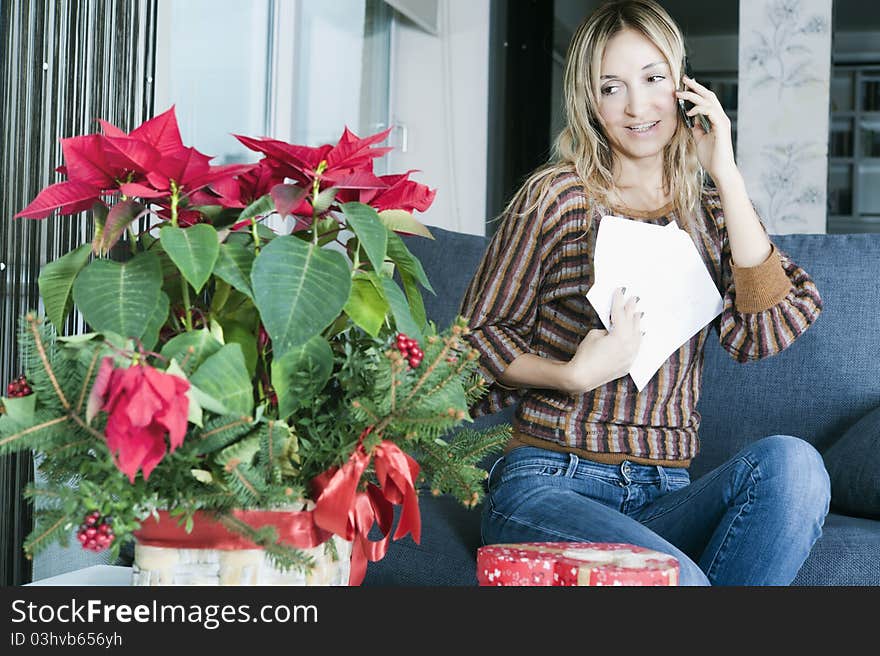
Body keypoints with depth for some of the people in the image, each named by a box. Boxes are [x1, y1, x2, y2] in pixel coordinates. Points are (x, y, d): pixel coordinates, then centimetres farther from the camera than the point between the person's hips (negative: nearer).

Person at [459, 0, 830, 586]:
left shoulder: (711, 210, 14)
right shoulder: (557, 197, 3)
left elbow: (763, 332, -4)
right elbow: (478, 335, 6)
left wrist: (726, 174, -5)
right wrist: (573, 373, -12)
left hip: (664, 495, 4)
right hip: (549, 484, -4)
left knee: (791, 462, -28)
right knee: (676, 579, -35)